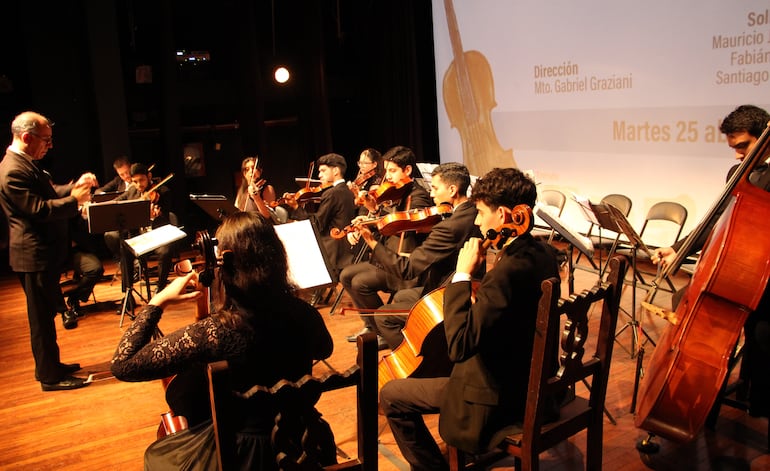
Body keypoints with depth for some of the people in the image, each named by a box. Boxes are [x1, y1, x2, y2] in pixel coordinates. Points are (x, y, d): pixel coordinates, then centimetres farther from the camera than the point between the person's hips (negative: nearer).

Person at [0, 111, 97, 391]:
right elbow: (39, 209, -27)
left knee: (45, 315, 19)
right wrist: (74, 201, -20)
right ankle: (50, 377, 10)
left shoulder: (26, 164, 12)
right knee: (42, 318, 0)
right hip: (35, 256, -11)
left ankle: (49, 366, 32)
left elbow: (49, 193, 18)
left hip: (44, 253, 11)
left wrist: (76, 186, 3)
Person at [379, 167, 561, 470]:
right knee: (442, 370, 34)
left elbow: (459, 346, -31)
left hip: (498, 399, -9)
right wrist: (476, 300, 1)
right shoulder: (544, 253, -1)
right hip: (533, 381, 10)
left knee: (391, 395, 2)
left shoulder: (508, 271, -31)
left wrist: (462, 274, -26)